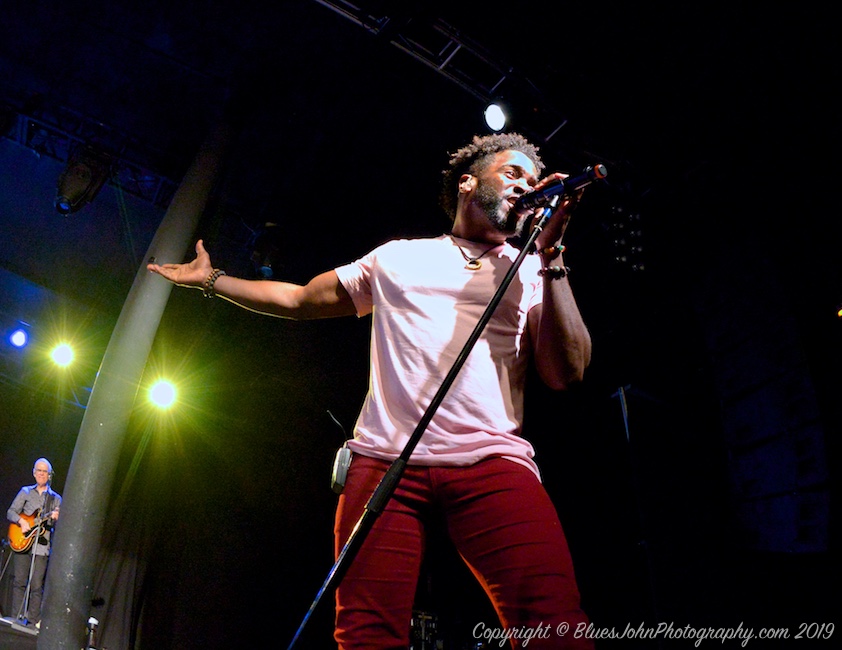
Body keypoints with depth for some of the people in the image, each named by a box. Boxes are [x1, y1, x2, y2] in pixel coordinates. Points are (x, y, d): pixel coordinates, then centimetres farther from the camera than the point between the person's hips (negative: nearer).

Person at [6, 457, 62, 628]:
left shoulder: (56, 498, 10)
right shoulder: (25, 492, 11)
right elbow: (11, 512, 5)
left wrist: (55, 519, -16)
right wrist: (21, 521, -13)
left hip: (42, 546, -1)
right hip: (22, 542, 1)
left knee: (36, 586, -2)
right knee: (19, 582, 1)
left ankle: (33, 623, 1)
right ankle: (17, 619, 8)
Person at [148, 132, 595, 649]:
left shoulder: (536, 271, 19)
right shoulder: (397, 257, 23)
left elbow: (566, 373, 4)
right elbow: (299, 300, 32)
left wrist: (551, 254, 2)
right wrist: (211, 279, 31)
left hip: (492, 462, -1)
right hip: (384, 460, 1)